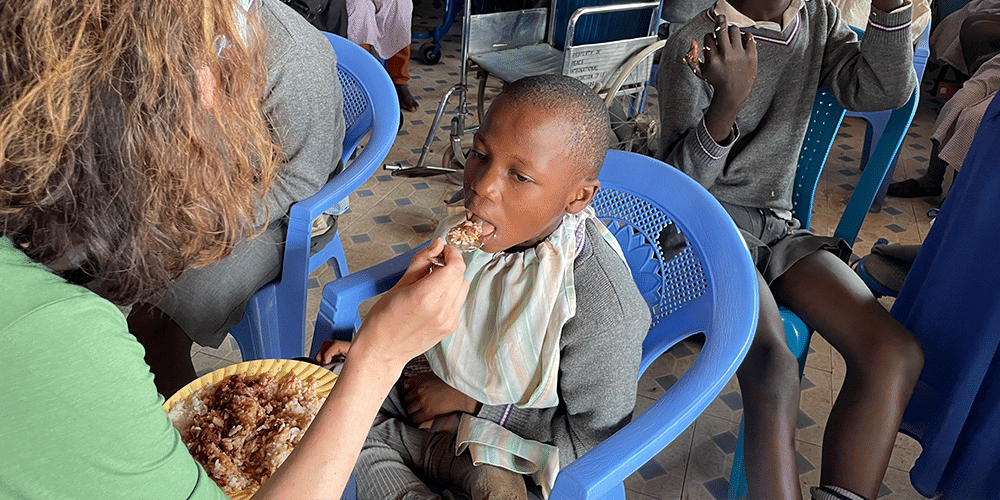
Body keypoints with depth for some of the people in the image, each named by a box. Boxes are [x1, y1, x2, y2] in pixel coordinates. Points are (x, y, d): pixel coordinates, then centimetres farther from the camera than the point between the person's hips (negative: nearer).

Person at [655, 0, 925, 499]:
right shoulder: (694, 47, -10)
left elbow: (882, 90, -3)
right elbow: (679, 181, -15)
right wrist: (727, 102, -32)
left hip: (778, 226, 7)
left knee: (896, 353, -14)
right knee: (774, 374, -31)